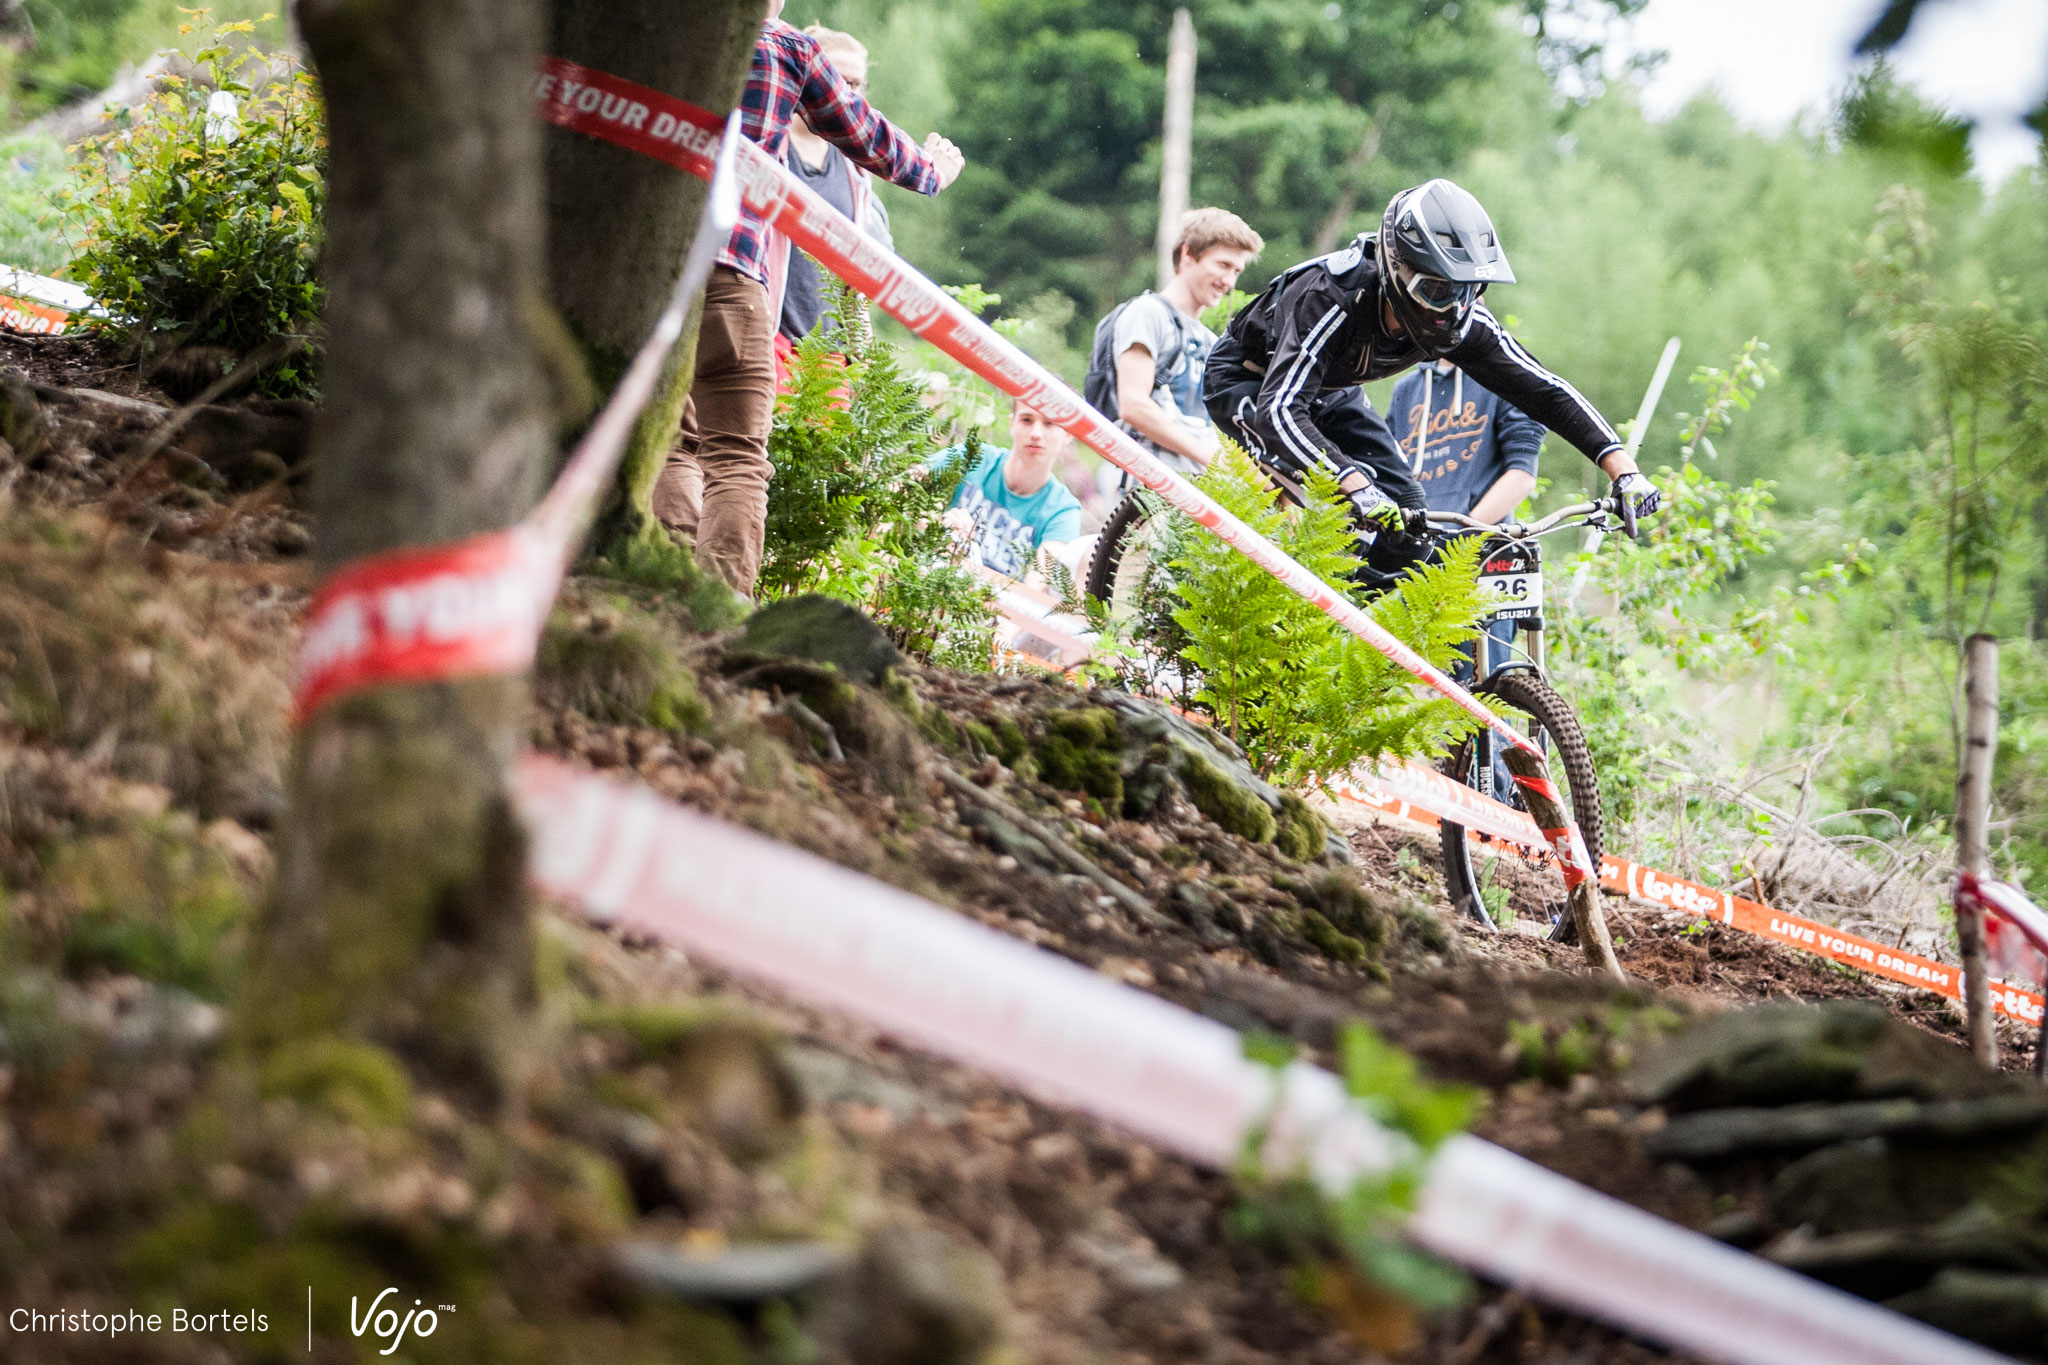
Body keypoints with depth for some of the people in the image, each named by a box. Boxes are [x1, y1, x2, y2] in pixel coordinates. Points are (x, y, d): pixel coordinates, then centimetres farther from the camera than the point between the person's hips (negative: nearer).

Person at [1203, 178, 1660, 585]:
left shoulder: (1463, 323, -23)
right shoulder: (1333, 299, -41)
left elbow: (1542, 389, -18)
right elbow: (1280, 410, -50)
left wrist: (1622, 467, -29)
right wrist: (1355, 486, -62)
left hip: (1331, 392, 6)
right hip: (1247, 381, -6)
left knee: (1406, 506, -9)